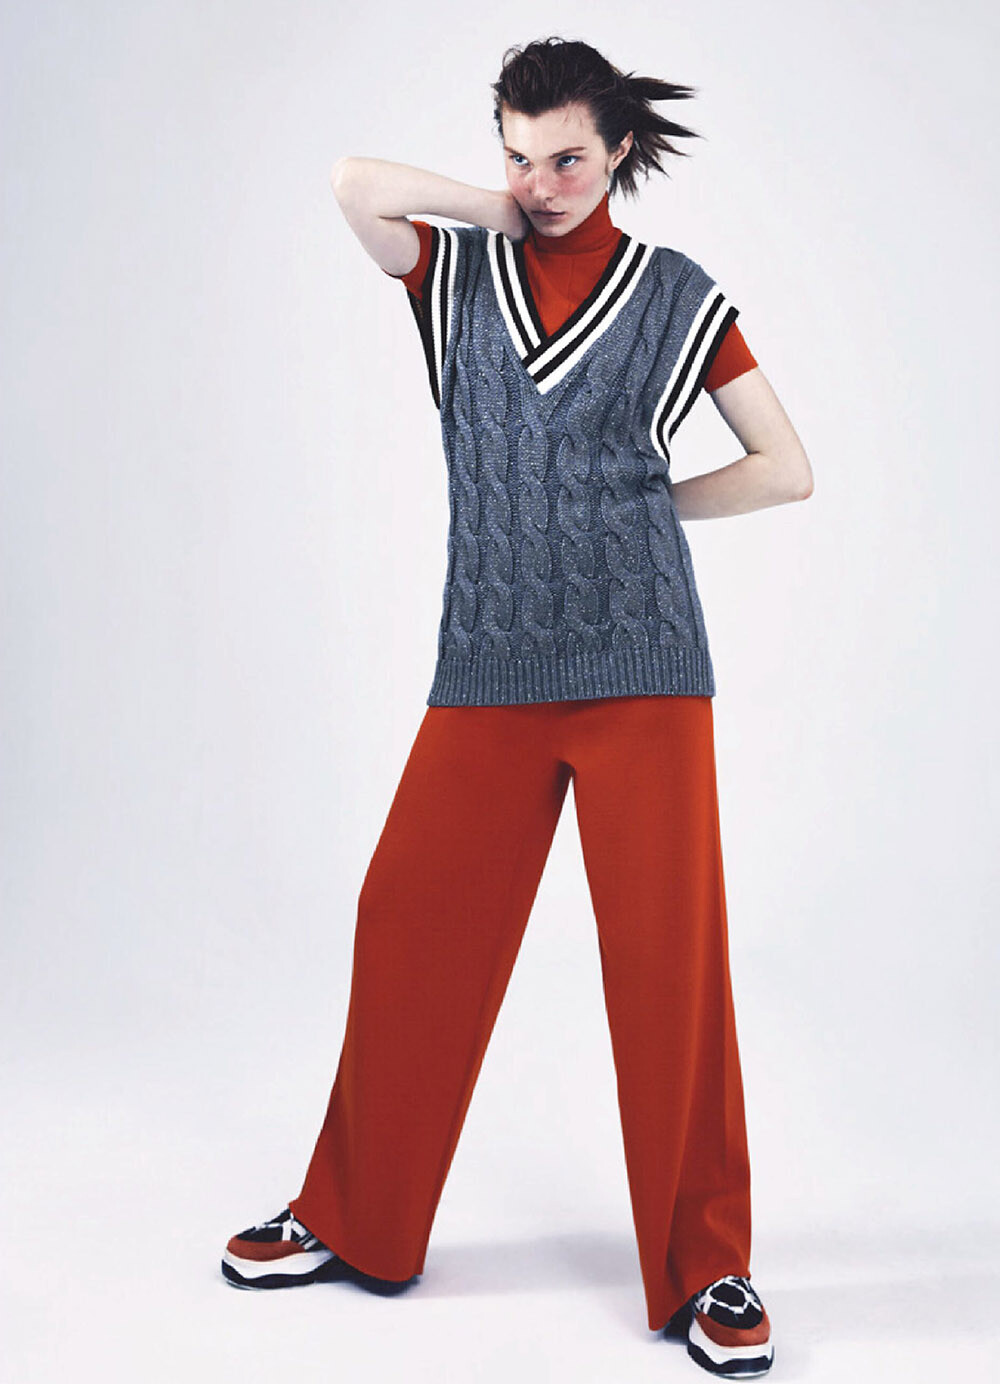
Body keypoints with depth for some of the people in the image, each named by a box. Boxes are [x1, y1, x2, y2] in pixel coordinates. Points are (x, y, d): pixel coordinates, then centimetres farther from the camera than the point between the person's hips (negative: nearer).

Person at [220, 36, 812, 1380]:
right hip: (490, 666, 2)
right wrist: (510, 212, -1)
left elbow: (787, 468, 10)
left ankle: (706, 1268, 11)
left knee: (668, 956, -3)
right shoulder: (458, 272, 12)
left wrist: (641, 502, 5)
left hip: (640, 665, -2)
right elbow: (359, 186, -8)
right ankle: (355, 1219, 21)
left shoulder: (677, 294, 8)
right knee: (410, 928, 3)